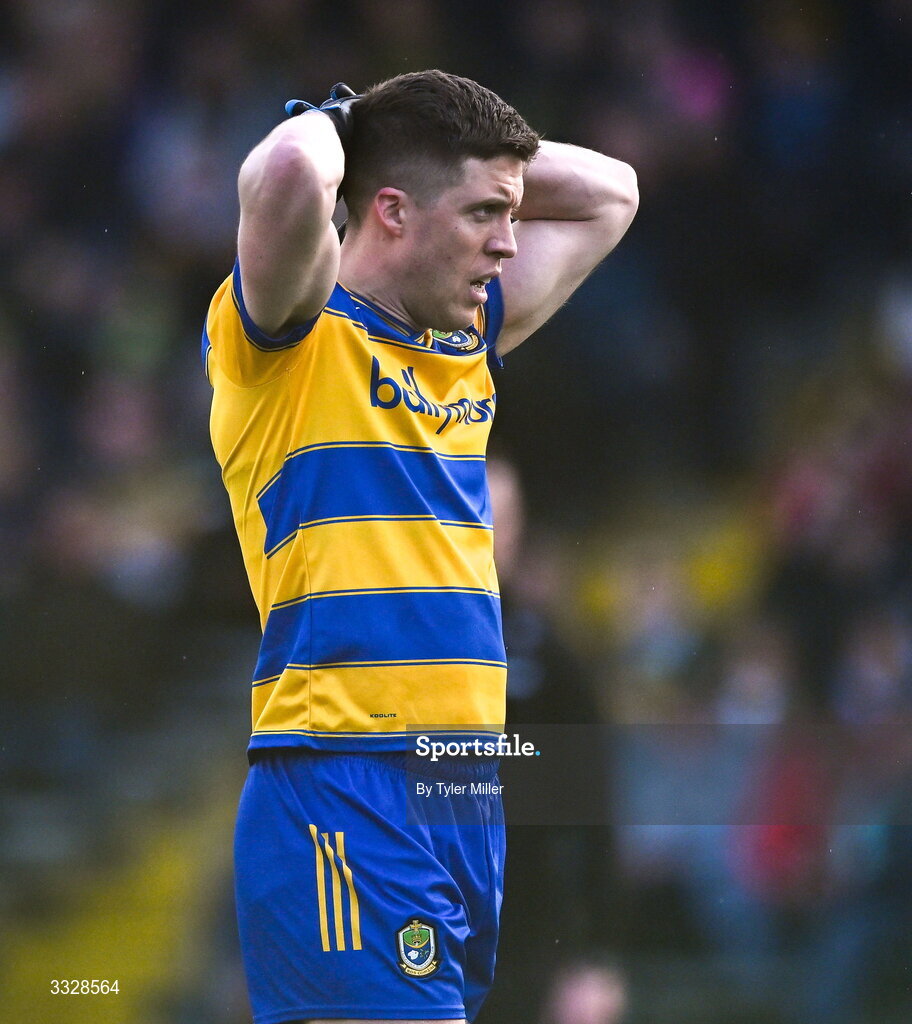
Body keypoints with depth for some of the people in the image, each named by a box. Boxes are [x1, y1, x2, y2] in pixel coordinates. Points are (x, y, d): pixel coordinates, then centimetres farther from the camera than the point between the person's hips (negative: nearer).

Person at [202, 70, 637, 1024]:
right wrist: (329, 124, -2)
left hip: (467, 793, 8)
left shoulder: (468, 340, 18)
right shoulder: (296, 336, -5)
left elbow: (607, 193, 30)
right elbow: (289, 176, -25)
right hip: (341, 790, -8)